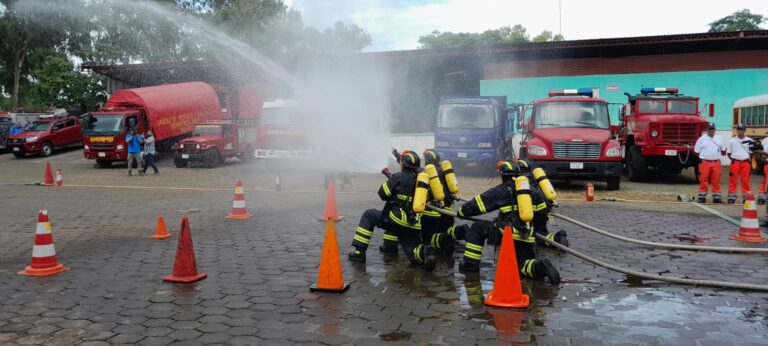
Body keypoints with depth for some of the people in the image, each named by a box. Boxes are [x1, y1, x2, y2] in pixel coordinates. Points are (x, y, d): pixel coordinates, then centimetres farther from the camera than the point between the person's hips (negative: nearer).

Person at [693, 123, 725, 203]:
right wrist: (704, 155, 2)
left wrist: (716, 154, 9)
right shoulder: (701, 139, 3)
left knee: (716, 181, 5)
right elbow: (697, 152, 4)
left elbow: (723, 150, 17)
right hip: (704, 163, -2)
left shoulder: (720, 138, 12)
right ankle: (702, 197, 5)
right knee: (703, 181, 0)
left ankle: (716, 197, 12)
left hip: (716, 163, 2)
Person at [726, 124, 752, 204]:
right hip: (735, 162, -1)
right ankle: (731, 197, 4)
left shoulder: (749, 140, 8)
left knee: (746, 181, 3)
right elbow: (729, 153, 8)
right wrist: (733, 159, -4)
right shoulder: (732, 140, 5)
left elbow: (751, 152, 13)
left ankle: (746, 197, 9)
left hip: (746, 163, 1)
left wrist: (750, 161, 3)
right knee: (733, 180, -1)